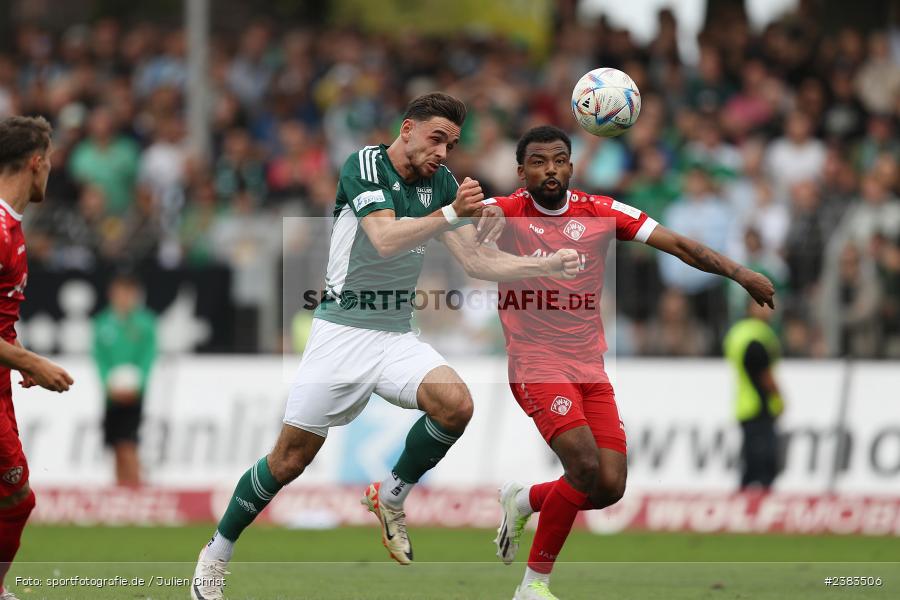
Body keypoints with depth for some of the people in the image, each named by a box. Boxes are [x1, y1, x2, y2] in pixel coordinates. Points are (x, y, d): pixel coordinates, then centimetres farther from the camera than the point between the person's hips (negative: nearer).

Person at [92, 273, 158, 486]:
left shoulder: (146, 322, -1)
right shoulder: (103, 323, 7)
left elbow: (149, 356, -4)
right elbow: (99, 357, 5)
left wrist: (134, 384, -16)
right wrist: (109, 381, -11)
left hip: (134, 391, -3)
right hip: (112, 394, 3)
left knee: (127, 445, -13)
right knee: (116, 446, 7)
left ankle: (136, 484, -13)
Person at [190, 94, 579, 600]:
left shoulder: (441, 182, 6)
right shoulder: (365, 165, -11)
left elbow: (477, 260, 4)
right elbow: (385, 240, -25)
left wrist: (549, 265, -8)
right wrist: (451, 214, -35)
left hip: (397, 335, 5)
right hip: (341, 331, -5)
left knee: (455, 404, -24)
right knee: (290, 459, -4)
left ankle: (392, 497, 1)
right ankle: (217, 554, 16)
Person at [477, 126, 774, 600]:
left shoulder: (600, 212, 4)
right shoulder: (507, 211, -3)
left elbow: (677, 244, 1)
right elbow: (479, 221, -25)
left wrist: (739, 273, -9)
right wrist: (479, 222, -49)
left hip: (590, 371, 5)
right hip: (537, 367, -5)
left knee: (610, 486, -6)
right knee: (586, 466, -23)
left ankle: (524, 500, 25)